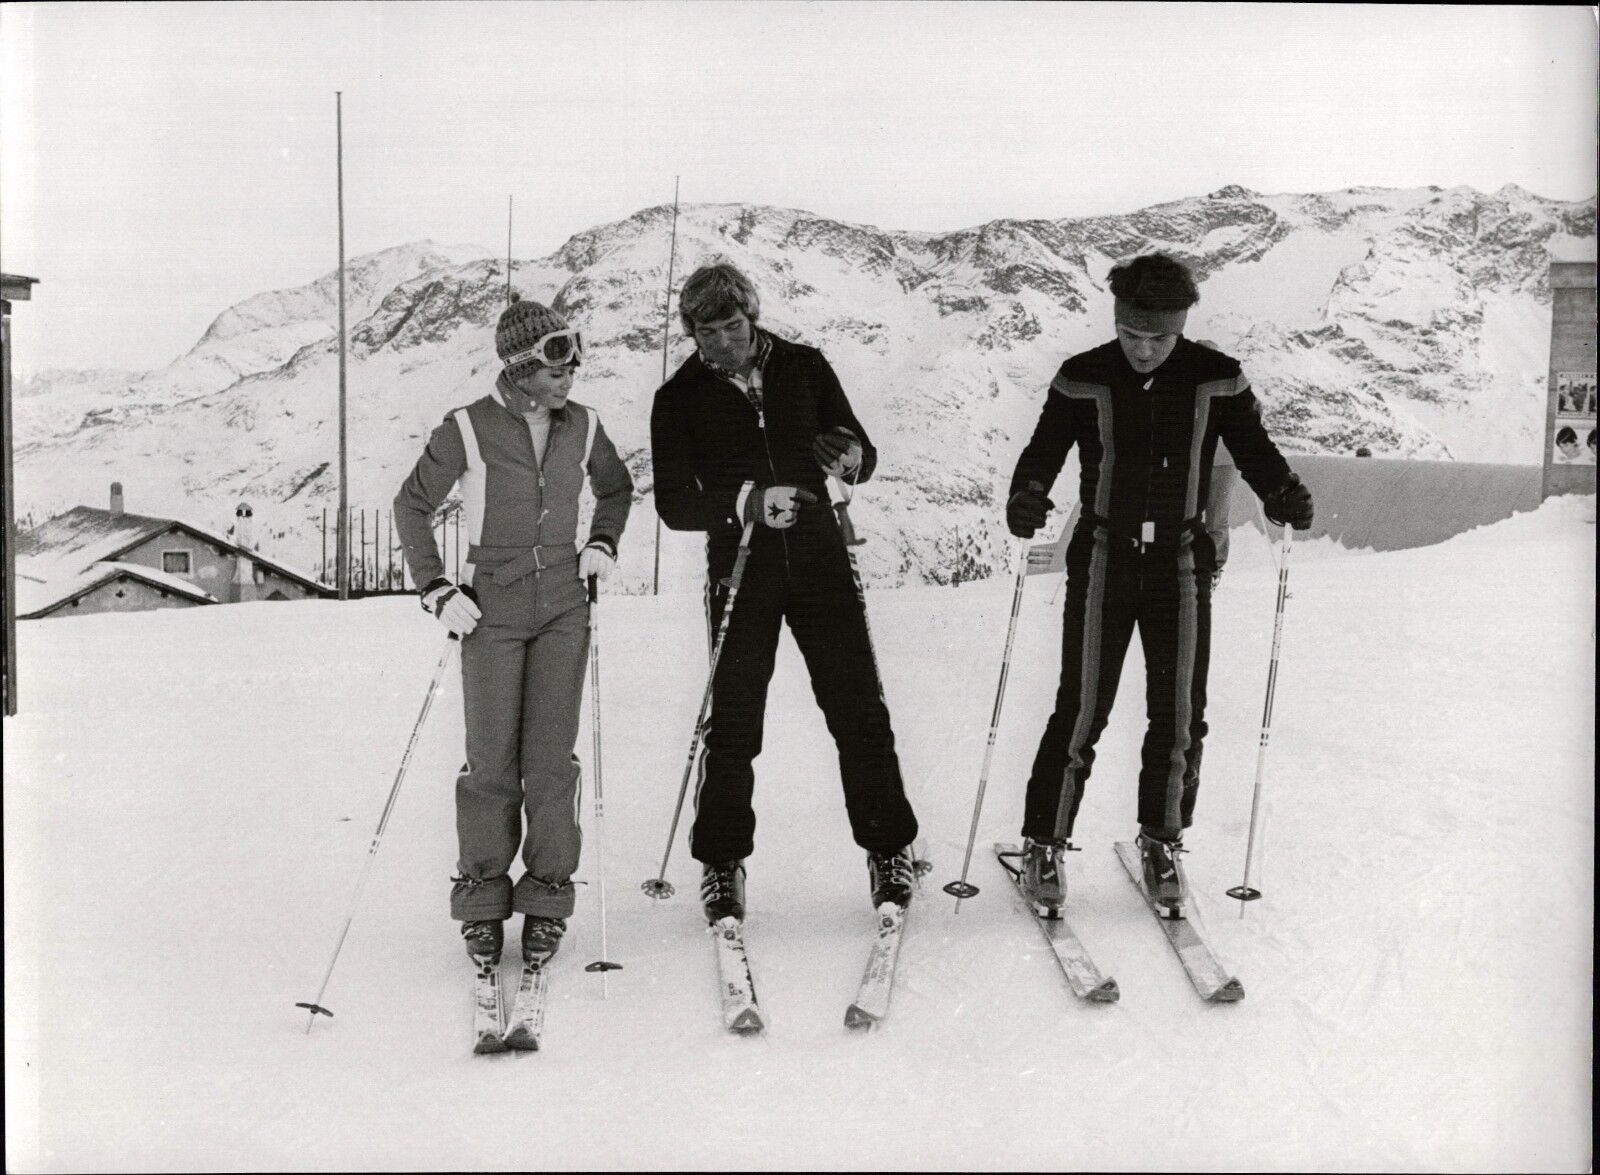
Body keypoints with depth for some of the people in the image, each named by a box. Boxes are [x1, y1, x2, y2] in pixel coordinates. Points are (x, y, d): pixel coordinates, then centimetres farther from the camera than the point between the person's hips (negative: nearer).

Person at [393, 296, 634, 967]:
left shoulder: (582, 427, 3)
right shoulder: (467, 430, -9)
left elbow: (616, 487, 23)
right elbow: (412, 506, 1)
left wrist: (602, 545, 8)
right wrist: (437, 590, -5)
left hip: (563, 608, 3)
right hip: (493, 608, -2)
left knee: (551, 758, -2)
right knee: (491, 761, -3)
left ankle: (546, 896, 9)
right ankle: (482, 897, 12)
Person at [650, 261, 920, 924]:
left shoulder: (804, 368, 5)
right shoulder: (680, 399, 1)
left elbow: (862, 453, 10)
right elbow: (674, 503, -5)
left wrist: (852, 459, -15)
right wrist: (747, 503, -22)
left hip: (819, 558, 1)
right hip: (740, 571, -1)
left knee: (858, 708, 0)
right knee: (734, 722, -1)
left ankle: (887, 850, 14)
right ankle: (721, 863, 14)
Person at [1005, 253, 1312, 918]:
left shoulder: (1216, 381, 0)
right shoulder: (1084, 380, -3)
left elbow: (1254, 449, 3)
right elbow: (1044, 452, -5)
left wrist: (1283, 494, -18)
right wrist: (1026, 497, -27)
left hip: (1181, 563, 2)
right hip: (1103, 560, -1)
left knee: (1180, 713, 3)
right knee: (1082, 710, -4)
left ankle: (1161, 843, 21)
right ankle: (1044, 846, 9)